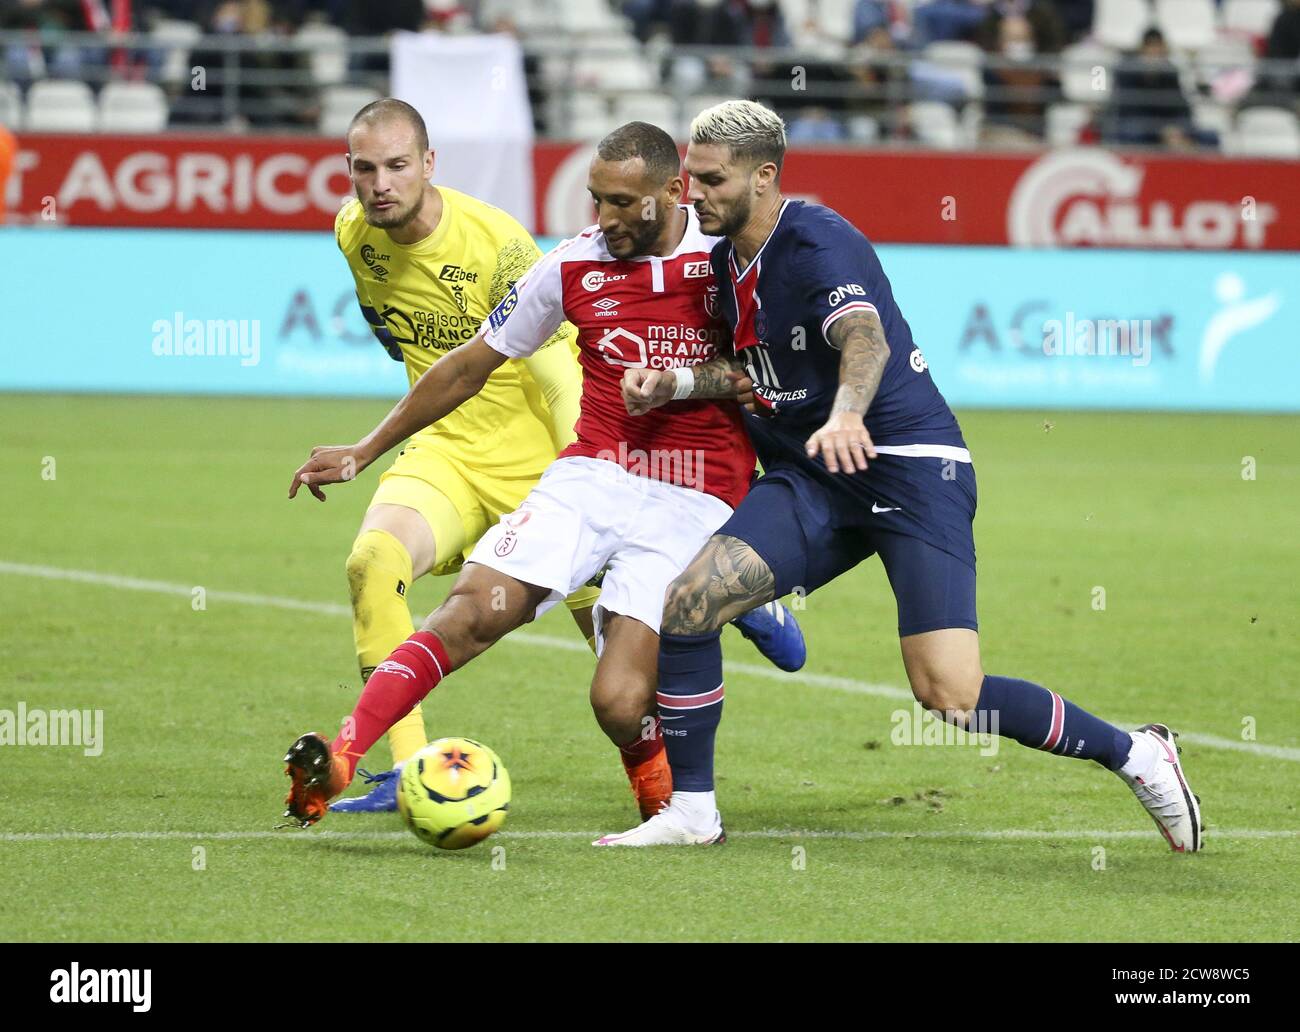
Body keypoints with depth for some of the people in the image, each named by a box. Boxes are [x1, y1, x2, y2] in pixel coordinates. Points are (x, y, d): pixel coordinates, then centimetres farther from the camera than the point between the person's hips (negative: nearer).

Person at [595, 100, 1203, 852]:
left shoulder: (817, 243, -17)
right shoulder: (727, 260, 10)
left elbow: (866, 338, -36)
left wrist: (846, 413, -57)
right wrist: (673, 383, 9)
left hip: (912, 469, -8)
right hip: (811, 480, 8)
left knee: (950, 696, -17)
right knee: (689, 601, -12)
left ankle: (1135, 754, 3)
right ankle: (692, 812, 1)